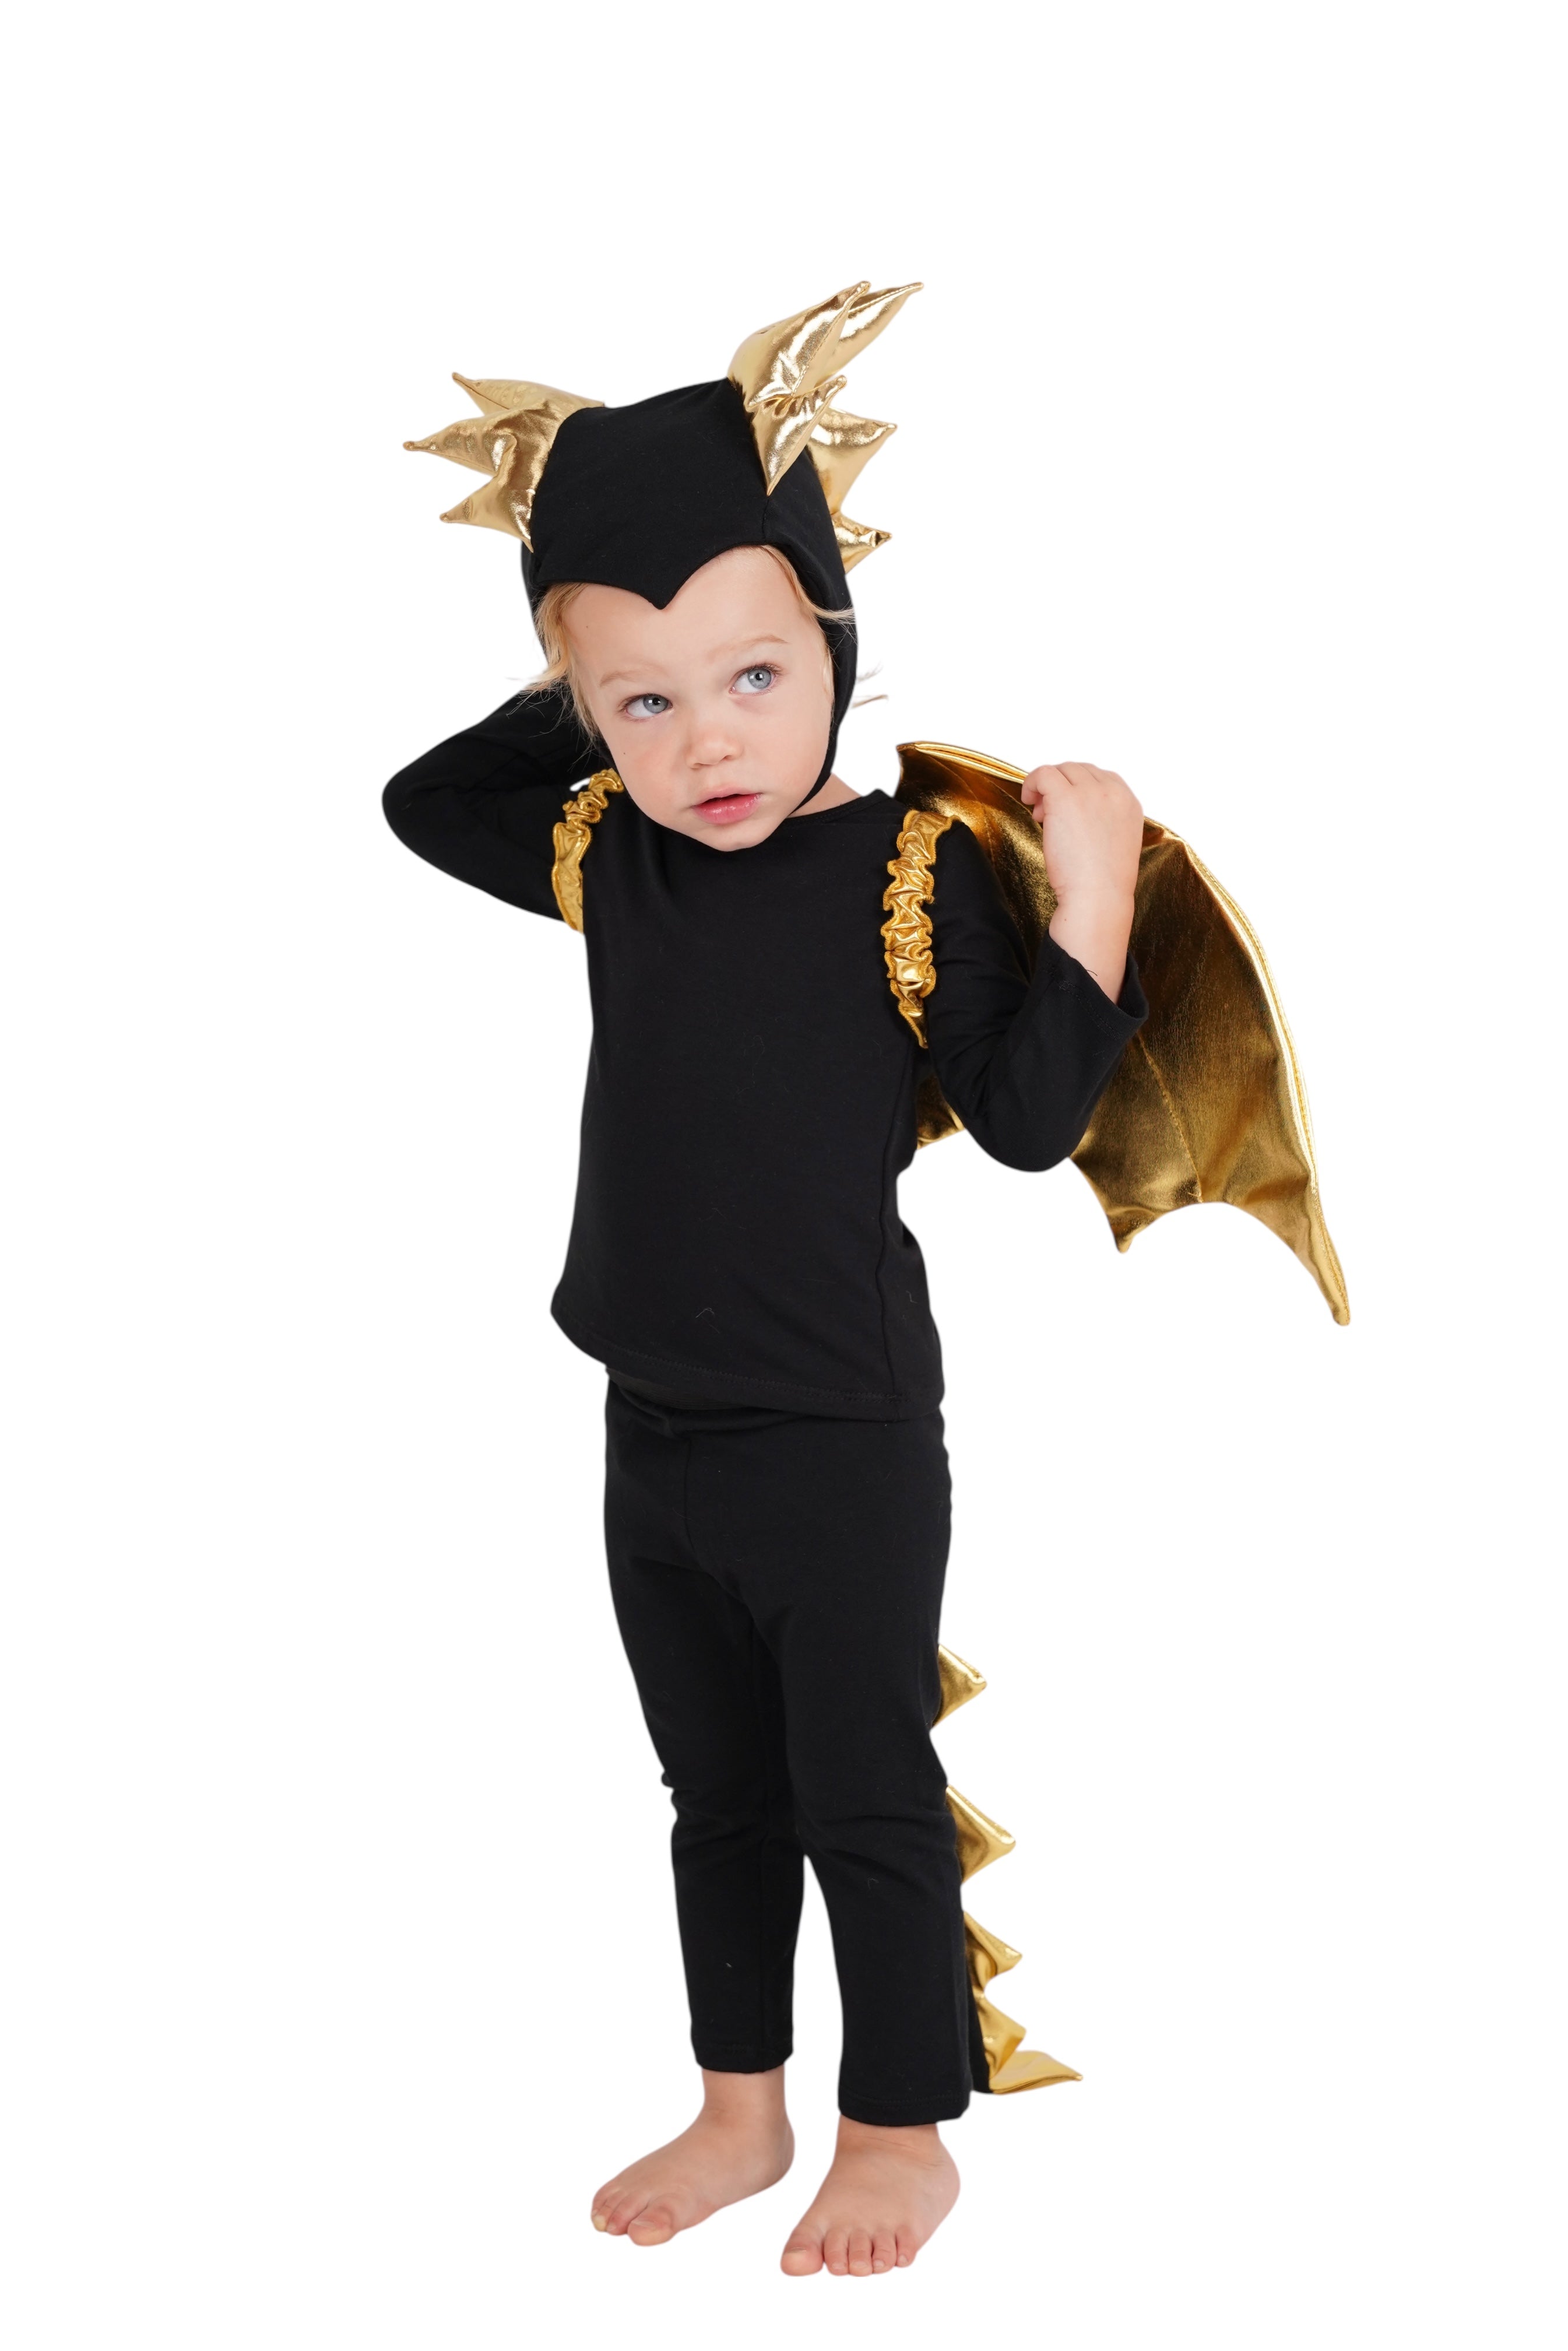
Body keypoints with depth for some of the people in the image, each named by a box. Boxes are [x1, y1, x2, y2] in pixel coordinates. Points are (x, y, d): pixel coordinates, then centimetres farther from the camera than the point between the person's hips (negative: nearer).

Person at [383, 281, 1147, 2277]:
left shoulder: (910, 874, -15)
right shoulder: (602, 856, 1)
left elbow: (1027, 1117, -16)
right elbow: (419, 801, 16)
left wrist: (1090, 895, -26)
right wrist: (581, 700, 7)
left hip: (842, 1439, -6)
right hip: (656, 1431, 6)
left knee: (864, 1795, 9)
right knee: (717, 1794, 20)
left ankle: (901, 2132, 27)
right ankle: (741, 2110, 36)